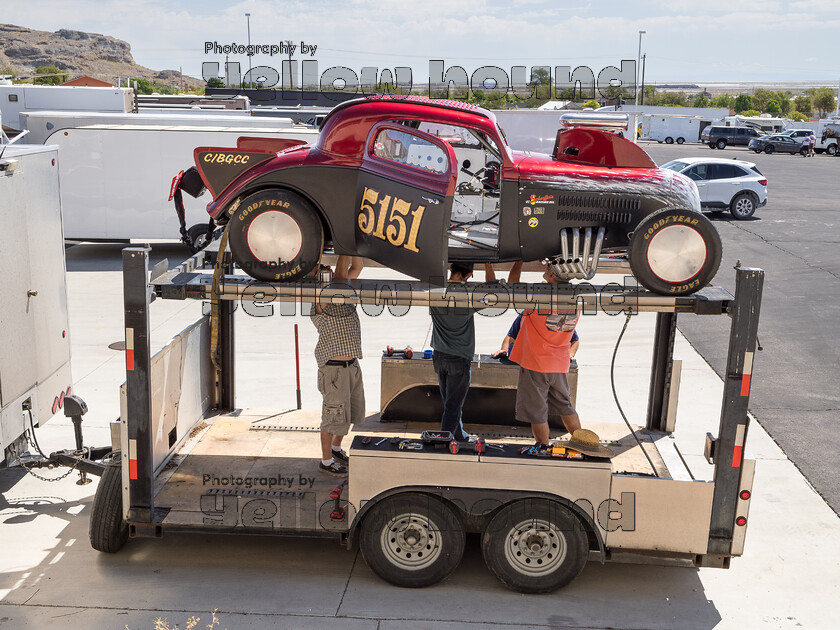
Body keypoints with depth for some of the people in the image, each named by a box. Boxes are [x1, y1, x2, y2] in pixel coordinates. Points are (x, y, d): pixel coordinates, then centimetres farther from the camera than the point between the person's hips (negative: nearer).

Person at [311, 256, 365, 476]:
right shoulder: (321, 305, -18)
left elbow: (357, 267, 6)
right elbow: (341, 275, -32)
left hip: (352, 365, 8)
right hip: (334, 369, -8)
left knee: (351, 412, 21)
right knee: (334, 416, 4)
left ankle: (336, 448, 41)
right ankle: (326, 461, 20)